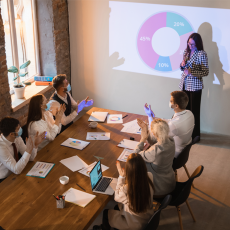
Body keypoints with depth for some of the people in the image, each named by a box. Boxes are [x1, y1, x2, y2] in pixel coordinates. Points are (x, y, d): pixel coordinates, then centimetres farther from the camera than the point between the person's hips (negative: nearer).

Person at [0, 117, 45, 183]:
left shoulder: (17, 138, -9)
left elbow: (30, 158, -1)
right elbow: (16, 170, -29)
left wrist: (35, 144, -19)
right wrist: (28, 150, -34)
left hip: (13, 174, 7)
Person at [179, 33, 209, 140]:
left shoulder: (202, 54, -13)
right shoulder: (186, 51, 6)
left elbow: (206, 72, -14)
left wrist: (191, 72, -24)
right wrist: (182, 64, -6)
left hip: (195, 86, -6)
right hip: (185, 84, 6)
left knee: (194, 111, 1)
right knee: (185, 109, 12)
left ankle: (195, 135, 13)